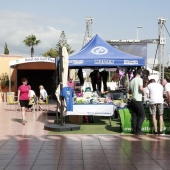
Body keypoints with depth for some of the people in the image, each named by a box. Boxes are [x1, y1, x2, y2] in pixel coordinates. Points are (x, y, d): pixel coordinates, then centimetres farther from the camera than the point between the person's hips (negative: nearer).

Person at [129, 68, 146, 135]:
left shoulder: (131, 81, 14)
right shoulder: (139, 79, -6)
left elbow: (129, 91, 20)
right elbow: (141, 88, -18)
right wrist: (143, 92, 1)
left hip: (133, 100, 7)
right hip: (138, 100, -7)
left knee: (134, 116, 8)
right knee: (142, 115, -1)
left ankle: (134, 130, 7)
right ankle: (138, 130, -6)